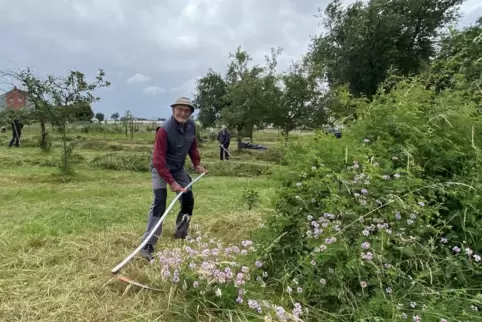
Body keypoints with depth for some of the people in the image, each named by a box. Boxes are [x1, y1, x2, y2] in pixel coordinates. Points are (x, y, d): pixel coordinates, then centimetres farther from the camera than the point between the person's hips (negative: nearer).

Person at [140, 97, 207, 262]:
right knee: (159, 202, -18)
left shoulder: (191, 125, -8)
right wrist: (171, 182, -32)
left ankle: (181, 234, 30)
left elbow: (192, 146, 12)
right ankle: (148, 245, -15)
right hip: (160, 168, -7)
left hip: (178, 168, 7)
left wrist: (197, 163, 2)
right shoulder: (164, 130, -28)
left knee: (188, 200, 8)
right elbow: (158, 159, -29)